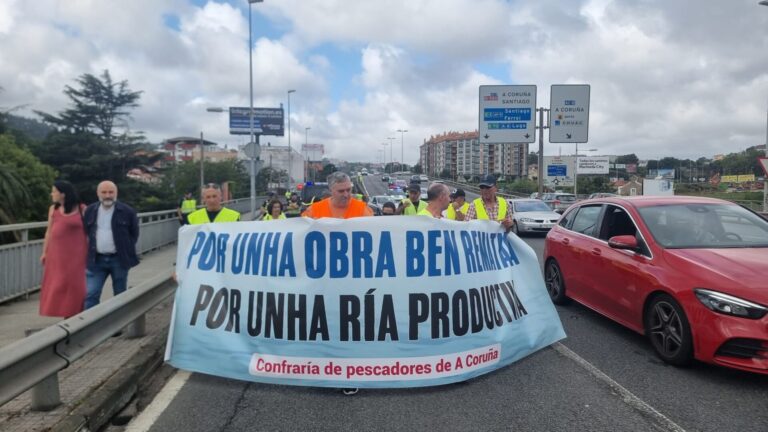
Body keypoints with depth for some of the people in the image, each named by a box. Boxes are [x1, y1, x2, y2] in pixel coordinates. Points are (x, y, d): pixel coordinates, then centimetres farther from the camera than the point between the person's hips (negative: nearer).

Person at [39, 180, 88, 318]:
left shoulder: (82, 209, -6)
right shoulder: (53, 209, 6)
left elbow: (88, 231, -5)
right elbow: (49, 231, 10)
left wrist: (90, 253, -8)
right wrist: (45, 252, 9)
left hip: (76, 253, -4)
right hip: (56, 253, 4)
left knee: (75, 285, 0)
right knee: (57, 285, 7)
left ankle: (76, 316, 11)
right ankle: (67, 314, 17)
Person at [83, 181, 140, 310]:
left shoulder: (127, 211, -5)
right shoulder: (90, 211, 5)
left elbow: (134, 234, 3)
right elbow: (85, 232, 16)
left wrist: (127, 250, -1)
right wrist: (89, 250, 10)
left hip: (119, 259, -2)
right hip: (96, 260, 2)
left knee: (120, 295, 10)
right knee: (90, 295, -3)